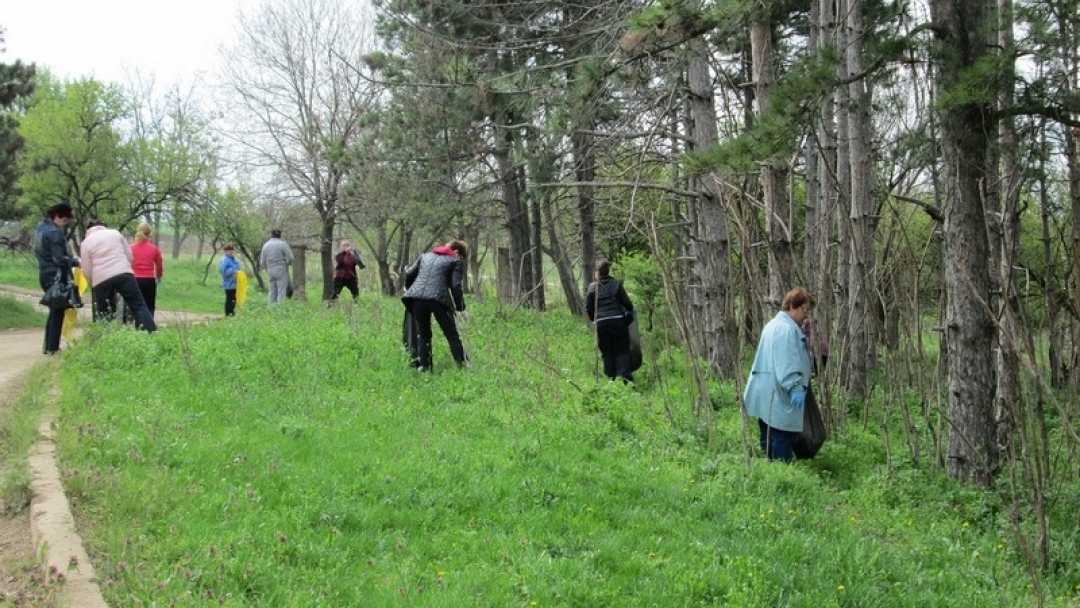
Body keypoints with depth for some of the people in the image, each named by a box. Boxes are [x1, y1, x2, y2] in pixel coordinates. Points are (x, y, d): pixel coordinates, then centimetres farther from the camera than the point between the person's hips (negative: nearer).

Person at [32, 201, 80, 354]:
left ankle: (48, 346, 19)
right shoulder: (54, 232, -18)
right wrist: (76, 261, -9)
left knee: (53, 310, 17)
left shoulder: (41, 227, 11)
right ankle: (52, 348, -1)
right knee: (58, 312, -2)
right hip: (56, 276, -9)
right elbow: (59, 259, -22)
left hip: (45, 274, 9)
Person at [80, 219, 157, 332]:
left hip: (101, 279, -1)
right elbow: (129, 256, 16)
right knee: (139, 306, 0)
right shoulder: (115, 233, 18)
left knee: (104, 314, 13)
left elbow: (87, 271, 7)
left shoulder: (86, 242, 13)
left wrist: (93, 286, 23)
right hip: (124, 274, 1)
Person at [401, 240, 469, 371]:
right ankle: (463, 364, 3)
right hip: (438, 298, -4)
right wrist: (460, 308, 10)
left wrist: (408, 289, 40)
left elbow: (409, 273, 22)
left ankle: (423, 366, 9)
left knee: (423, 334, 14)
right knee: (452, 334, 5)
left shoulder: (425, 256, 26)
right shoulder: (456, 261, 11)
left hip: (417, 297, 4)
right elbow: (456, 286, 3)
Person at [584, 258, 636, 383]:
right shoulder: (616, 284, 1)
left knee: (607, 353, 9)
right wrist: (630, 312, 23)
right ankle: (626, 377, -7)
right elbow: (627, 303, 2)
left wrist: (594, 319, 23)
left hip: (601, 324, 0)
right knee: (622, 351, 5)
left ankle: (611, 379, 7)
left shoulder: (592, 287, 2)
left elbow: (588, 308, 5)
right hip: (618, 321, 0)